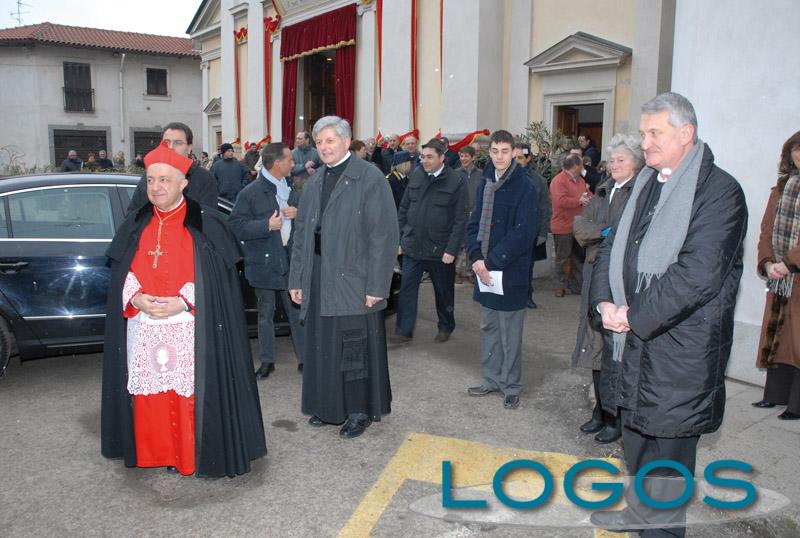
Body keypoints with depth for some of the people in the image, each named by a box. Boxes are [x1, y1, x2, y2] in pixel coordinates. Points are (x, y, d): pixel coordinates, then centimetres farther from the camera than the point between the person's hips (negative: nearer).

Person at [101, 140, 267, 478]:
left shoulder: (205, 226, -4)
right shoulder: (135, 225, 10)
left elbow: (216, 278, -7)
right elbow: (120, 273, 10)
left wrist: (182, 303, -18)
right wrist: (136, 298, -9)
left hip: (188, 328, -4)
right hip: (142, 328, 4)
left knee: (188, 392, 0)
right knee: (149, 393, 9)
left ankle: (192, 456, 16)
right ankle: (153, 453, 26)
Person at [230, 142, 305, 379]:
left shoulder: (289, 190, 11)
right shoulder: (250, 193, -9)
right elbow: (236, 225, -13)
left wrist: (297, 214, -3)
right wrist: (267, 225, -22)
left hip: (290, 260, 5)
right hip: (264, 262, -5)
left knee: (298, 312, 8)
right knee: (266, 313, 8)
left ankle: (304, 358, 17)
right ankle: (267, 360, 19)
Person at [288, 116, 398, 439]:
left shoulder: (370, 179, -9)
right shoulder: (315, 181, 11)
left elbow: (384, 235, -13)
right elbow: (302, 231, 14)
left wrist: (376, 286, -16)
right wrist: (296, 278, 9)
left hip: (353, 279, -6)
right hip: (318, 277, 6)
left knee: (355, 348, 3)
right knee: (322, 345, 14)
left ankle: (361, 410, 21)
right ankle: (329, 406, 31)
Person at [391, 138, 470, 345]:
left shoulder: (456, 181, -10)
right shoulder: (415, 176, 3)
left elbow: (460, 219, -11)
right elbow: (403, 209, 10)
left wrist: (452, 250, -15)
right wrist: (400, 238, 6)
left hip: (440, 249, -3)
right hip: (412, 246, 3)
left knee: (443, 291, 13)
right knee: (407, 288, 3)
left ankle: (446, 327, 32)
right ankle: (404, 331, 13)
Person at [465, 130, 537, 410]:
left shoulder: (524, 186, -10)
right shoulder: (486, 183, 10)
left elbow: (523, 232, -17)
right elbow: (475, 223, 10)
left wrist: (491, 262, -18)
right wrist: (476, 257, -6)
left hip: (511, 271, -6)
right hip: (485, 269, 7)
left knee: (510, 333, 3)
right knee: (488, 328, 16)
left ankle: (511, 387, 16)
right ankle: (492, 380, 29)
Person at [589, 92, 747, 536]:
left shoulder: (719, 191, -13)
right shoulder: (644, 185, 11)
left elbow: (697, 274, -22)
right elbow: (612, 248, 12)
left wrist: (635, 316, -18)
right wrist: (605, 302, -5)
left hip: (679, 348, -7)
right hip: (631, 340, 7)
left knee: (666, 447, 6)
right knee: (635, 436, 21)